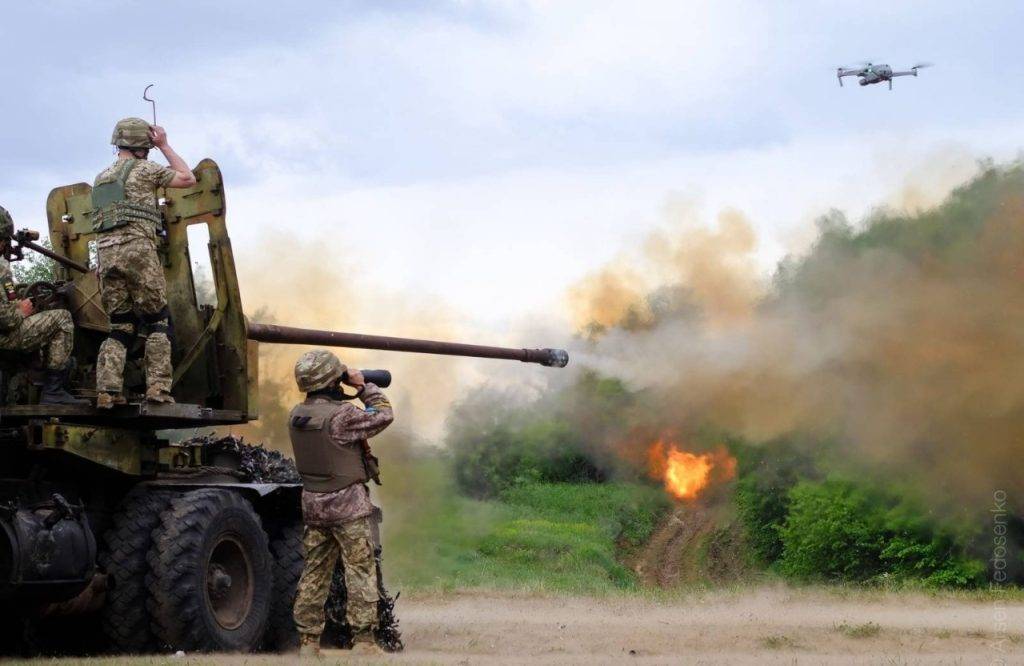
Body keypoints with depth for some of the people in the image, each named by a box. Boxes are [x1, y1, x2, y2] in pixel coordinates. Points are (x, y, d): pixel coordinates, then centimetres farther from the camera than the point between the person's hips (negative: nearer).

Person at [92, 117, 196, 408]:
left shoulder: (101, 178, 23)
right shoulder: (143, 169, 2)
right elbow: (188, 178, 10)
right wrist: (165, 145, 16)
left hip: (105, 254, 6)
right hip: (137, 250, -6)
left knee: (120, 326, 8)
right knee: (157, 321, 1)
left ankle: (107, 390, -8)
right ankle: (157, 387, -11)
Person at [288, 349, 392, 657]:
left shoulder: (296, 415, 2)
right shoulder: (341, 415, -20)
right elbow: (383, 416, -9)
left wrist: (348, 391, 12)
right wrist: (364, 386, 1)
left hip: (313, 504, 7)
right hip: (348, 505, -7)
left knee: (314, 574, 12)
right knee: (360, 573, 0)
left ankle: (308, 641, 13)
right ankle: (363, 639, -1)